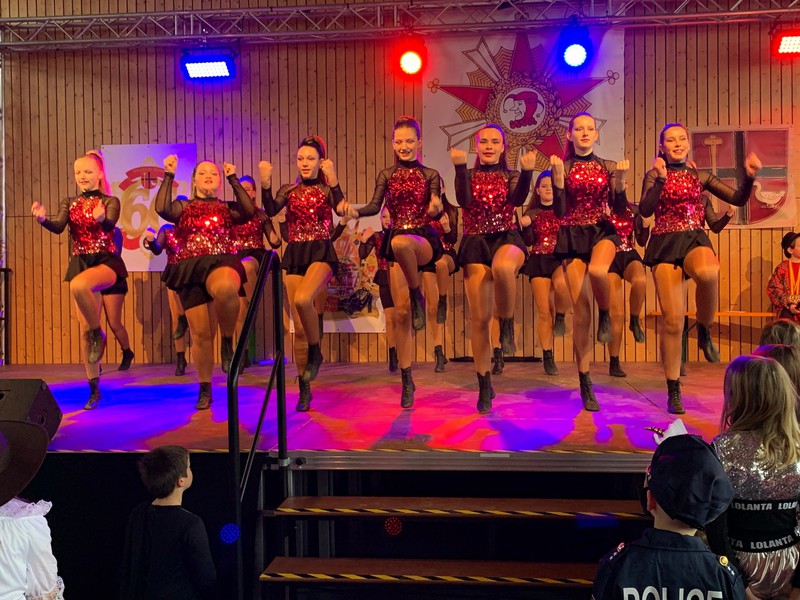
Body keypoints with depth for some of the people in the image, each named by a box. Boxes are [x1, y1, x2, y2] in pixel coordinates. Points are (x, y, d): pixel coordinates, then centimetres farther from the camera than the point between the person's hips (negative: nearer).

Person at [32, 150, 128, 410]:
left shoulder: (110, 201, 2)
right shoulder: (69, 203, 12)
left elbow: (110, 225, -19)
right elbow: (59, 227, -6)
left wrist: (102, 219, -42)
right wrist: (43, 219, -28)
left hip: (106, 261, -4)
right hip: (80, 263, 4)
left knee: (79, 285, -39)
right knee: (84, 328, 2)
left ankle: (98, 334, -14)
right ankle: (94, 389, 10)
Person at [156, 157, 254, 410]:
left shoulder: (227, 208, 16)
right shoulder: (184, 207, 16)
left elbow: (249, 212, -4)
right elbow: (162, 209, -5)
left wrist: (233, 178, 3)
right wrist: (169, 175, 2)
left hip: (222, 263, -2)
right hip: (190, 270, 2)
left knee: (226, 289, -42)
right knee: (200, 334, -1)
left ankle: (228, 340, -15)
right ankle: (204, 390, 16)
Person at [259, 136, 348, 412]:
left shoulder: (327, 188, 5)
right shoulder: (289, 190, 11)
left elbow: (341, 209, -16)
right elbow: (270, 211, -7)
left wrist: (332, 179, -25)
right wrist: (266, 182, -20)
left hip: (321, 253, -3)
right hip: (294, 255, 3)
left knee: (303, 299, -34)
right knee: (299, 328, 1)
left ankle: (315, 351, -8)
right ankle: (304, 388, 11)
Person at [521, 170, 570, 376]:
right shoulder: (531, 213, 10)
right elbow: (528, 241, 2)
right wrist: (526, 227, -15)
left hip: (561, 259, -1)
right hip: (539, 261, 1)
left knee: (562, 285, -37)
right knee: (544, 312, -3)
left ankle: (560, 316, -5)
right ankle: (548, 357, 8)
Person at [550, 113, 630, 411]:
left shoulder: (607, 167, 7)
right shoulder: (562, 166, 2)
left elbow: (618, 208, 2)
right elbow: (560, 212, -7)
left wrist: (620, 178, -12)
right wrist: (558, 175, -16)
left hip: (601, 231, 1)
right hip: (572, 235, 0)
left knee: (597, 271, -38)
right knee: (580, 310, -3)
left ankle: (605, 314, -3)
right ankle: (585, 383, 9)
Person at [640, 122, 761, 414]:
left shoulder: (700, 176, 14)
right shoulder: (654, 175, 8)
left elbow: (738, 199, 11)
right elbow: (645, 210, -7)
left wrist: (749, 176, -6)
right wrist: (660, 179, -17)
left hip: (695, 239, 1)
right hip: (665, 243, -1)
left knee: (708, 273, -40)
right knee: (672, 319, -8)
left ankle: (704, 331, -10)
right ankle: (673, 392, 6)